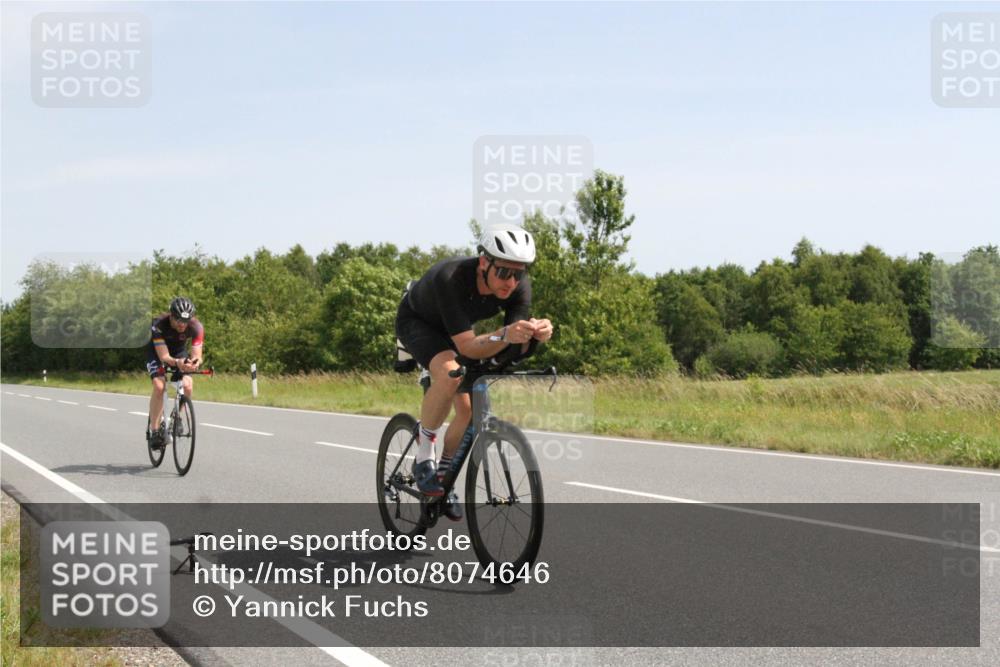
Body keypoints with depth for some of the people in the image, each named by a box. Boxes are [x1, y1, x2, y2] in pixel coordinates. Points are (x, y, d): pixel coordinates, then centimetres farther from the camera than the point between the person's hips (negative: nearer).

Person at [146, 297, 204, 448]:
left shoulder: (196, 327, -30)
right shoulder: (159, 324, -36)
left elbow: (197, 355, -32)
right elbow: (164, 356, -39)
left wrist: (195, 361, -56)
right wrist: (177, 363, -60)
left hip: (179, 351, 2)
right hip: (157, 351, -2)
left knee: (187, 387, -19)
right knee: (159, 386, -26)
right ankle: (155, 430, -18)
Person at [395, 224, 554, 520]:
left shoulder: (519, 285, -26)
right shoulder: (451, 279, -41)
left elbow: (515, 348, -25)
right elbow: (467, 347, -43)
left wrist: (536, 332, -47)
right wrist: (505, 334, -61)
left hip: (455, 331, 6)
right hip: (416, 322, -5)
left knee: (469, 407, -7)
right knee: (450, 374, -34)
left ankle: (443, 474, 17)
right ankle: (424, 454, -14)